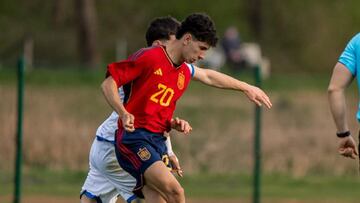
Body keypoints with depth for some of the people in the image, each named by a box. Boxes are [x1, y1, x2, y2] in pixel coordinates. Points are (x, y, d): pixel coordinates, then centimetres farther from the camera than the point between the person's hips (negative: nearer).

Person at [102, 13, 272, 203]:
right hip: (134, 139, -9)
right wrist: (124, 114, -26)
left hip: (157, 143, 9)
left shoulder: (184, 70, 16)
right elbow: (108, 84, -11)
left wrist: (247, 88, 45)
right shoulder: (148, 58, -10)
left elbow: (210, 77, 37)